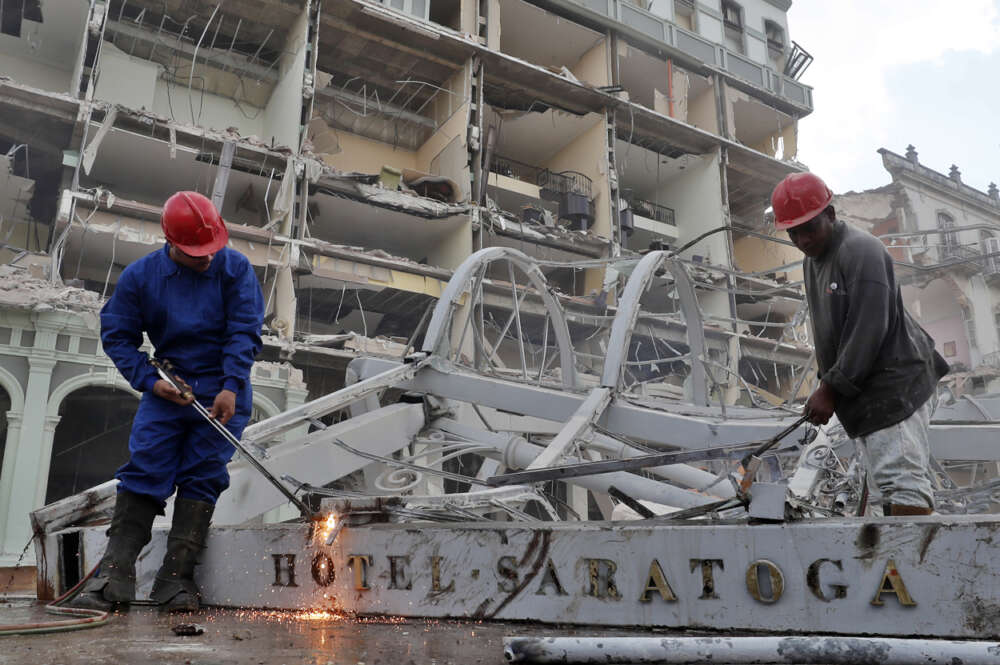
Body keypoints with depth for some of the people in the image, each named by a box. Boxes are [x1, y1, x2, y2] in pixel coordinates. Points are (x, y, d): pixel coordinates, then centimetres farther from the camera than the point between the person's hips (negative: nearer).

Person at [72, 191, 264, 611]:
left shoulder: (234, 268, -5)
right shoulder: (140, 276, 0)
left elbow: (245, 331, -9)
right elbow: (116, 334, 5)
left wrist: (231, 387, -19)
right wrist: (150, 381, -8)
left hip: (222, 393, -1)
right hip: (167, 389, 2)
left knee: (202, 477, -5)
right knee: (143, 470, -7)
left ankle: (176, 579, -2)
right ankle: (115, 573, -5)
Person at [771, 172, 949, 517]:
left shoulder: (861, 250, -14)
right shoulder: (811, 261, 16)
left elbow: (868, 332, -21)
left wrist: (831, 388, -18)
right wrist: (827, 384, 12)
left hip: (895, 385, -9)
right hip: (867, 393, 10)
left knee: (901, 480, -14)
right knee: (895, 481, 12)